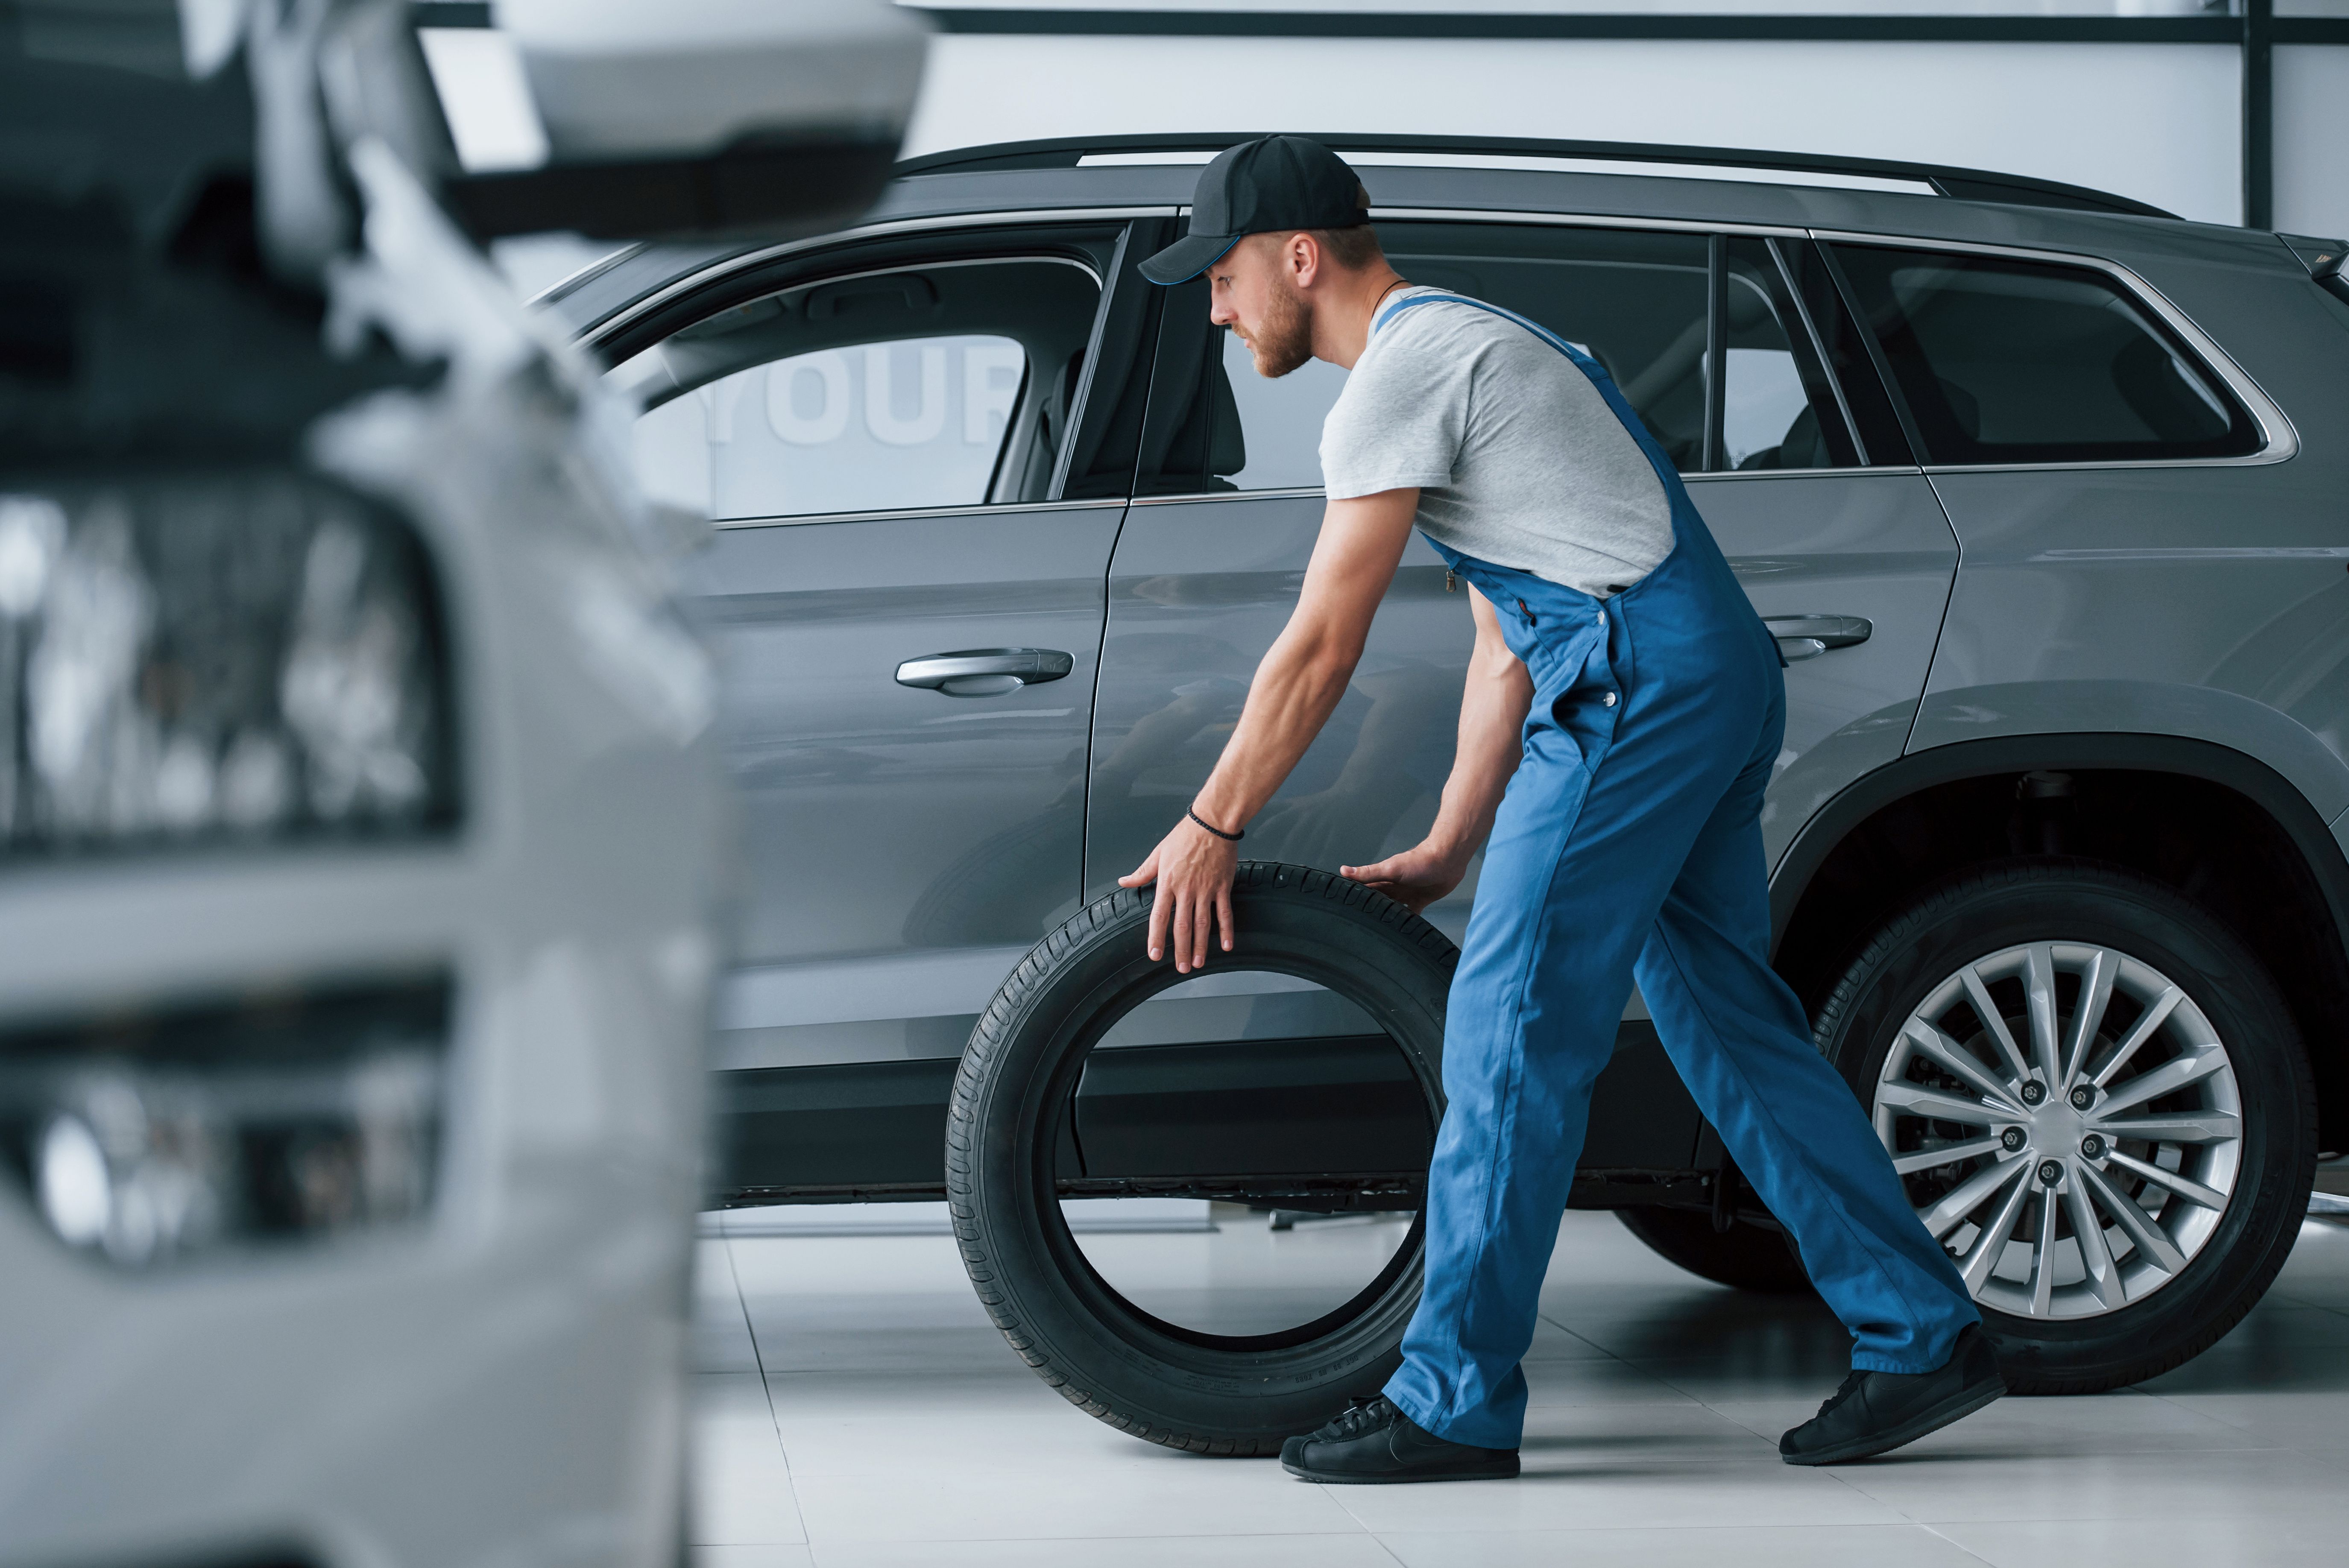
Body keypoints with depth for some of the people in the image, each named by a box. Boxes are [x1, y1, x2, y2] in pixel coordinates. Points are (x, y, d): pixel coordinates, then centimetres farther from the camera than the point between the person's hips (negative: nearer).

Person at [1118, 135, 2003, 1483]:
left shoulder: (1407, 368, -8)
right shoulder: (1462, 349, 24)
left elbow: (1321, 648, -10)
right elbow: (1505, 650, 25)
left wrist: (1211, 831, -3)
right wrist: (1448, 851, 23)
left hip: (1638, 687, -10)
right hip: (1724, 671, 10)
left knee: (1513, 1030, -8)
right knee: (1731, 1023, 13)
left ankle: (1455, 1404, -5)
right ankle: (1923, 1337, 14)